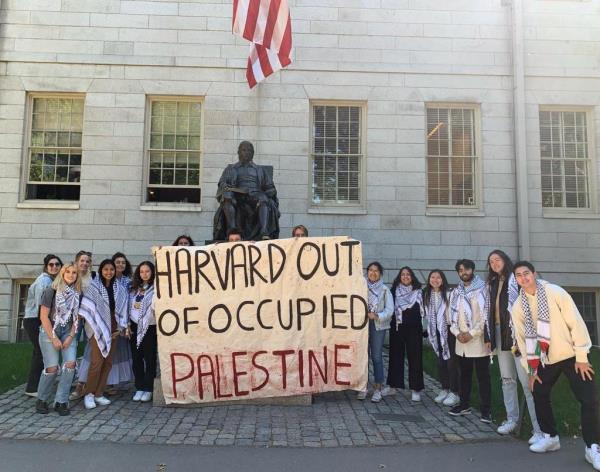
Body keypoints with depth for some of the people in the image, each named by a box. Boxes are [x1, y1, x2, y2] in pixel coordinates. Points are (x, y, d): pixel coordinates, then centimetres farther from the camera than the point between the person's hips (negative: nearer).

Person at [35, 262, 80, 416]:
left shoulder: (77, 293, 3)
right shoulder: (51, 291, -10)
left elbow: (76, 317, 7)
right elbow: (43, 316, -10)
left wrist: (71, 337, -4)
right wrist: (54, 339, -12)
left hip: (68, 332, 4)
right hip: (49, 331, -4)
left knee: (70, 363, -12)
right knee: (52, 368, -10)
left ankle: (61, 401, 0)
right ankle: (41, 400, 14)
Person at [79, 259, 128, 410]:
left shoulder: (120, 289, 9)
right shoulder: (93, 287, -4)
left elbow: (122, 308, 10)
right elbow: (87, 308, -6)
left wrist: (121, 327, 3)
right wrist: (95, 328, -10)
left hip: (112, 329, 5)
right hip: (98, 328, -4)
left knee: (108, 362, 6)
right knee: (97, 362, -10)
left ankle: (99, 394, 17)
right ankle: (89, 394, 5)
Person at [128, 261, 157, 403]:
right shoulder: (134, 289, 13)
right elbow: (129, 307, 13)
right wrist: (128, 325, 8)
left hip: (150, 327, -5)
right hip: (135, 327, 5)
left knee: (149, 358, 1)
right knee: (136, 358, 9)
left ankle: (148, 389, 10)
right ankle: (139, 388, 18)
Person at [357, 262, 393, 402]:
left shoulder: (384, 289, 0)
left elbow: (389, 310, -4)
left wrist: (377, 316, -17)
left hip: (378, 326, -1)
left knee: (377, 357, 2)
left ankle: (378, 389, 11)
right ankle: (363, 387, 17)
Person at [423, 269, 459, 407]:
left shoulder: (449, 293, -13)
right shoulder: (426, 295, 5)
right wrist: (429, 328, 12)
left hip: (448, 330, -6)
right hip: (436, 332, 6)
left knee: (451, 361, -1)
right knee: (440, 361, 12)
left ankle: (454, 392, 8)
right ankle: (444, 389, 24)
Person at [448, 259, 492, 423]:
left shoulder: (483, 289, -6)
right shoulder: (455, 292, 10)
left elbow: (487, 315, -11)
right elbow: (452, 314, 11)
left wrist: (472, 333, -14)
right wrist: (457, 333, -4)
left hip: (479, 340, -5)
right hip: (461, 341, 5)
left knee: (483, 377, 0)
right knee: (464, 375, 15)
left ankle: (486, 410, 7)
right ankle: (464, 405, 27)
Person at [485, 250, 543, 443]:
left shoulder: (516, 279, -6)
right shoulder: (491, 284, 16)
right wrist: (488, 336, 12)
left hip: (517, 333, -7)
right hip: (500, 333, 7)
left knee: (526, 381, -9)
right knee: (507, 379, 13)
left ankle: (540, 428, -5)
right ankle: (512, 419, 23)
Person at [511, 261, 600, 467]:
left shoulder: (555, 292, -15)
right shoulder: (518, 306, -2)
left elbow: (576, 322, -14)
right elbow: (522, 337, 4)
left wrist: (581, 357, -14)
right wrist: (531, 369, 4)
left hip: (571, 355, -4)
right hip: (546, 359, 5)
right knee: (539, 395, 9)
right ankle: (550, 437, 28)